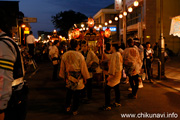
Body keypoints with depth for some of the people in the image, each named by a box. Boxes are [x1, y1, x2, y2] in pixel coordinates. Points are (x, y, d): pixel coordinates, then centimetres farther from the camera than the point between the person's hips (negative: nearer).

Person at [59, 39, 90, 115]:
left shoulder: (65, 55, -3)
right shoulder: (79, 55, -16)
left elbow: (62, 67, 6)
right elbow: (83, 68, -9)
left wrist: (63, 76, 19)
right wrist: (85, 77, 3)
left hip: (68, 77, 4)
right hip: (78, 78, -4)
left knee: (69, 92, 22)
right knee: (76, 94, 9)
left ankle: (67, 107, 34)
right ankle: (74, 110, 22)